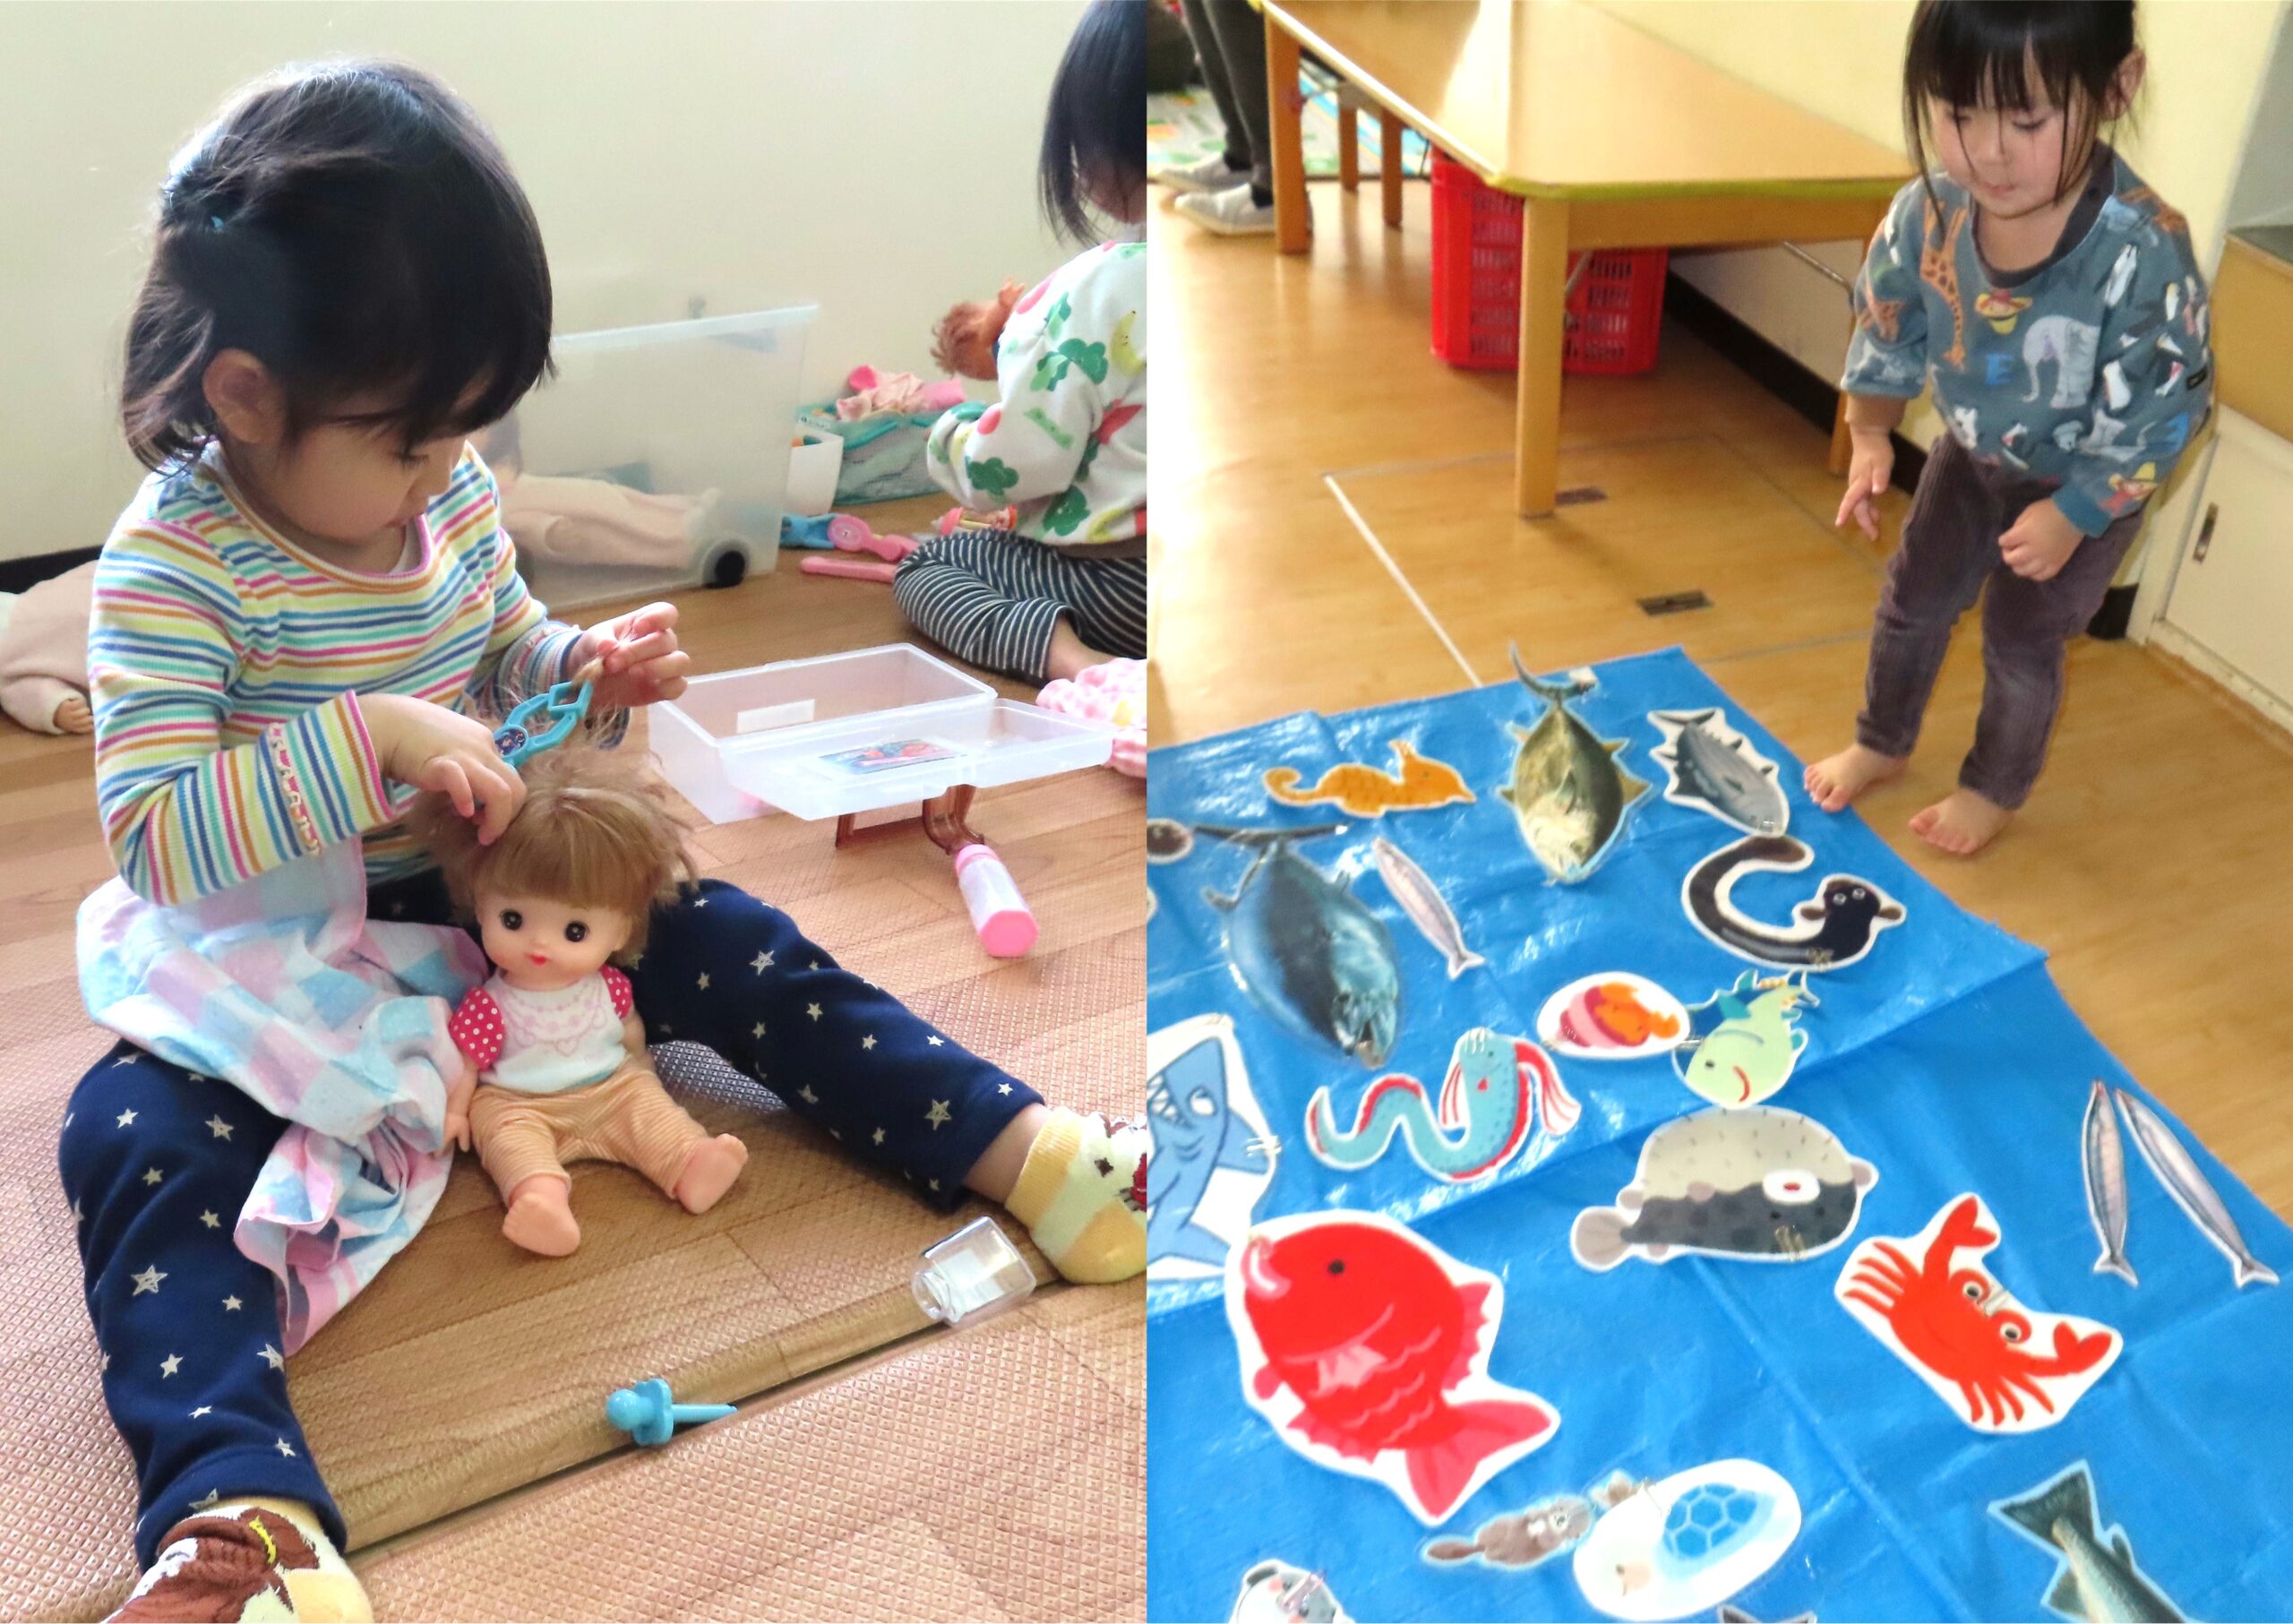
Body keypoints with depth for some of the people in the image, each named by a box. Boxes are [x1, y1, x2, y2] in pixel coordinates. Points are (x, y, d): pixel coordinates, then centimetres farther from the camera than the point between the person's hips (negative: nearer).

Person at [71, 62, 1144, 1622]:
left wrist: (590, 669, -11)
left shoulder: (449, 492, -5)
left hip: (483, 905, 5)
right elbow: (150, 834, -28)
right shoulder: (174, 567, -22)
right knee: (141, 1140, -29)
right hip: (272, 966, -4)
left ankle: (1020, 1145, -8)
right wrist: (372, 741, -38)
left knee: (729, 947, -7)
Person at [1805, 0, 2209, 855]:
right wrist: (1870, 437, -10)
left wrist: (2072, 513, -22)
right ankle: (1881, 743, 42)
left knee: (2021, 638, 9)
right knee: (1912, 599, 16)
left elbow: (2160, 410, -26)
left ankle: (1994, 789, 35)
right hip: (1972, 454, 4)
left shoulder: (2146, 254, -38)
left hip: (2087, 485, -4)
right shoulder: (1926, 213, -26)